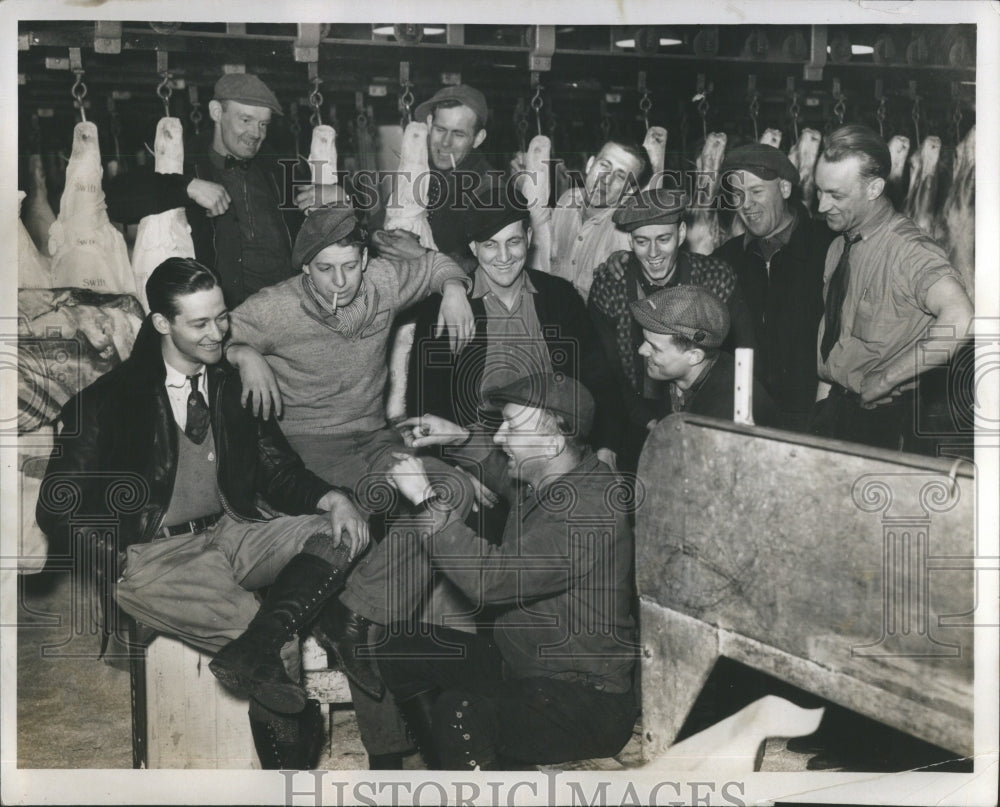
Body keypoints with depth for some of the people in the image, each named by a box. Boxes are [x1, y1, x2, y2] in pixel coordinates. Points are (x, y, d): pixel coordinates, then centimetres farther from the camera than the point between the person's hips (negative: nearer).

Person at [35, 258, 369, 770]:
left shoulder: (234, 386, 11)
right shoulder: (109, 401, -1)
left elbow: (278, 472, 12)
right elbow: (58, 512, 0)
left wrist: (330, 498, -11)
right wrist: (121, 565, -16)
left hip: (232, 535, 5)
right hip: (154, 554, -5)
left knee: (344, 534, -22)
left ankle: (251, 651, -38)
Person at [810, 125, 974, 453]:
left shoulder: (907, 250, -20)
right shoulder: (839, 247, 7)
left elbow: (959, 319, -35)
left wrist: (883, 381, -28)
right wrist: (823, 394, 4)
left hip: (890, 425, -7)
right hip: (838, 411, 7)